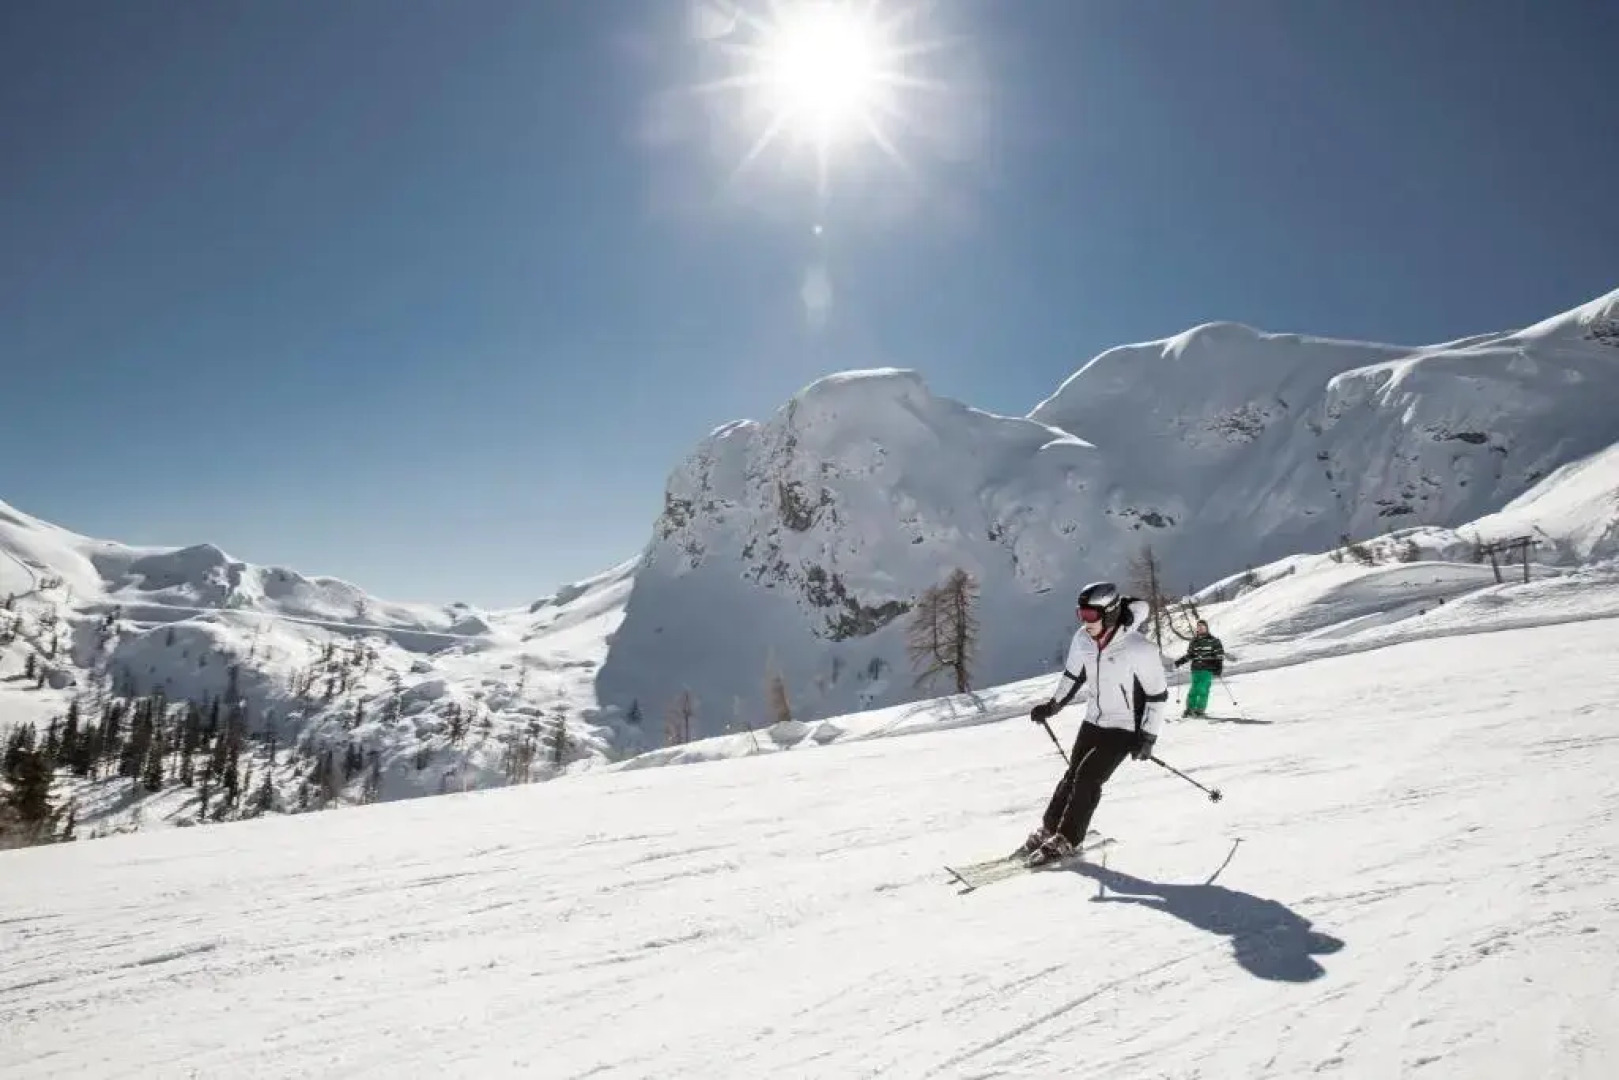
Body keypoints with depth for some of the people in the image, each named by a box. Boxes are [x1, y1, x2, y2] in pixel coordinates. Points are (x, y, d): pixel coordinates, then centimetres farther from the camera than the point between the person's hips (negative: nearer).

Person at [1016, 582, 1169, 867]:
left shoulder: (1140, 649, -26)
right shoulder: (1082, 639, -10)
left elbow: (1157, 694, -16)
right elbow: (1072, 675, 10)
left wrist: (1147, 737, -15)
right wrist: (1052, 705, 8)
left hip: (1125, 728, -5)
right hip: (1094, 720, 5)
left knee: (1088, 776, -13)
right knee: (1073, 774, 6)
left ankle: (1064, 841, -2)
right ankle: (1047, 830, 18)